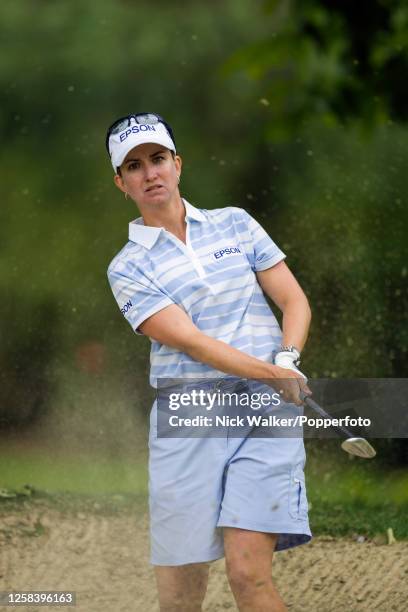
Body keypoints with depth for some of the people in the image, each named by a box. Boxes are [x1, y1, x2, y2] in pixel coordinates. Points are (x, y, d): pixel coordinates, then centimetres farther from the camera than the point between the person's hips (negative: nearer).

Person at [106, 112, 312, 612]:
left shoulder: (235, 224, 14)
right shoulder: (128, 268, 4)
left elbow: (294, 301, 12)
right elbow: (191, 342, -8)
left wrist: (288, 358, -9)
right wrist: (275, 375, -18)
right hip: (186, 425, 0)